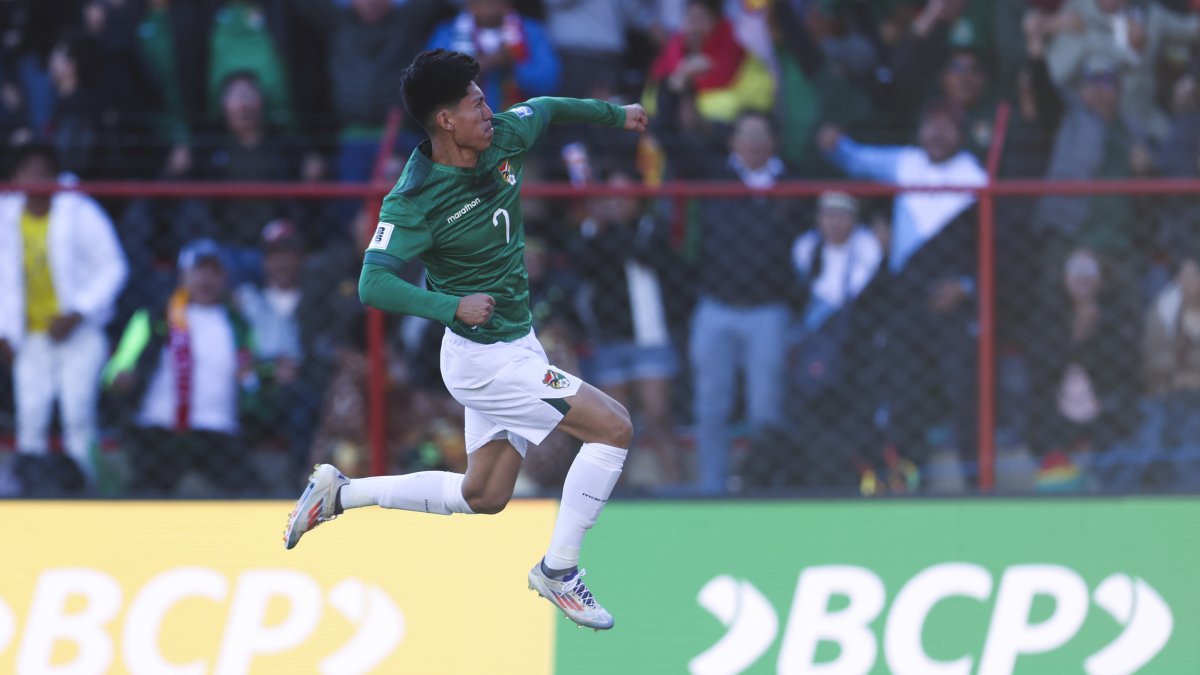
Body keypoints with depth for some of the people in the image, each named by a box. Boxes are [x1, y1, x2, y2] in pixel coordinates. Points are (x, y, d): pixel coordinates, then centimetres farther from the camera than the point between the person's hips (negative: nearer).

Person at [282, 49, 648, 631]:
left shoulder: (505, 140, -4)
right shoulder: (414, 202, -24)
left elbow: (544, 109, 18)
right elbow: (373, 284, -30)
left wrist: (614, 114, 27)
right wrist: (451, 306, -42)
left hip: (515, 343, 9)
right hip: (485, 358, -9)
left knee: (483, 496, 19)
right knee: (613, 428, -14)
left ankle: (341, 493, 25)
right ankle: (558, 570, -3)